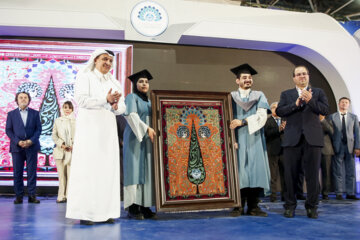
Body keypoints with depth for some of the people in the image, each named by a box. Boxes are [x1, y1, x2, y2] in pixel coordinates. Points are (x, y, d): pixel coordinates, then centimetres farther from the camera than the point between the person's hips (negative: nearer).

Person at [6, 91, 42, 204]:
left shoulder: (35, 113, 10)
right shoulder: (11, 114, 10)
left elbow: (38, 129, 5)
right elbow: (8, 130, 4)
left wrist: (31, 141, -11)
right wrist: (18, 142, -10)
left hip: (31, 147, 0)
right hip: (17, 147, 0)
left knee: (32, 172, 0)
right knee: (17, 173, 2)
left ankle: (32, 196, 4)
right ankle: (19, 196, 9)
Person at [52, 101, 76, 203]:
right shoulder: (57, 120, 12)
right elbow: (54, 135, 7)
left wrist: (73, 145, -10)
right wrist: (62, 145, -7)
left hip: (72, 150, -2)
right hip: (60, 151, 2)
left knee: (70, 174, -5)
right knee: (61, 174, 3)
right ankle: (61, 196, 8)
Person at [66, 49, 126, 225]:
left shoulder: (114, 83, 18)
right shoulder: (85, 76, 4)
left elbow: (122, 107, 11)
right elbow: (81, 99, -10)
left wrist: (115, 106, -12)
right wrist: (106, 100, -19)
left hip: (108, 127, 5)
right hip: (89, 125, -5)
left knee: (107, 167, 1)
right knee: (87, 166, -7)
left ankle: (104, 211, 5)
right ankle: (84, 212, -3)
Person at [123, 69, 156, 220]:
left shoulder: (149, 101, 23)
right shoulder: (131, 97, 2)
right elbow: (131, 116, -13)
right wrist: (146, 129, -23)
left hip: (148, 140, 7)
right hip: (135, 139, -7)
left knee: (147, 171, 1)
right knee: (135, 170, -10)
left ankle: (144, 207, 2)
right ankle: (133, 208, -9)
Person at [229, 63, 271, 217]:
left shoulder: (259, 96, 14)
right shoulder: (231, 97, 11)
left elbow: (262, 115, -2)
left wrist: (242, 121, -13)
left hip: (255, 139, 1)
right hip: (238, 139, -1)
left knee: (256, 170, -3)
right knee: (239, 170, -5)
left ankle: (253, 207, 3)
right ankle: (239, 206, 2)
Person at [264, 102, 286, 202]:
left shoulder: (284, 120, 16)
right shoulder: (267, 121, 2)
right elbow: (267, 133, -13)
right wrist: (279, 129, -24)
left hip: (283, 150, 4)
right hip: (273, 151, -4)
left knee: (284, 174, 5)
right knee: (273, 175, -2)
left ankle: (284, 195, 13)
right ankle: (273, 195, 3)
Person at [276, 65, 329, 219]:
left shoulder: (318, 92, 15)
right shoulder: (286, 94, 15)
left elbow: (325, 109, 0)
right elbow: (279, 111, 0)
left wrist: (310, 100, -14)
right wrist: (296, 104, -13)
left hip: (312, 138, 0)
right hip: (292, 139, 0)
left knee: (312, 174, 1)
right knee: (291, 174, 3)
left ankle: (312, 206, 14)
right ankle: (290, 205, 14)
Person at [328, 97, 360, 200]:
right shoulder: (332, 117, 7)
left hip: (350, 147, 2)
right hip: (337, 147, -2)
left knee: (351, 171, 3)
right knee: (338, 172, 1)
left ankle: (350, 193, 9)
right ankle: (339, 193, 6)